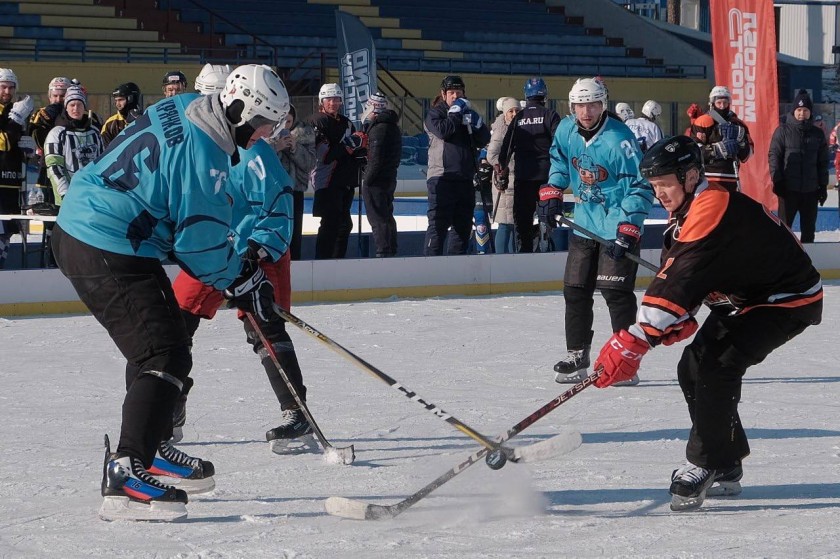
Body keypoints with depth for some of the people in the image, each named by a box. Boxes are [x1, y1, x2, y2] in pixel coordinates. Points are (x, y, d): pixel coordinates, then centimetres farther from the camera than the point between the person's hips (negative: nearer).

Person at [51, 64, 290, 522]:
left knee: (162, 343, 24)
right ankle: (125, 476, -22)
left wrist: (242, 266, 19)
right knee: (166, 357, -14)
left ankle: (148, 448, 34)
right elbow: (202, 243, -17)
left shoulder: (186, 109, 7)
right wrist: (242, 282, -1)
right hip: (109, 255, -11)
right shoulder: (203, 154, -23)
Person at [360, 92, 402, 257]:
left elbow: (376, 158, -22)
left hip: (376, 181, -10)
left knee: (378, 220, -7)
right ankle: (391, 251, 23)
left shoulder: (379, 128, -17)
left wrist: (367, 181, -18)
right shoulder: (393, 127, 14)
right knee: (387, 217, 17)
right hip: (389, 179, 10)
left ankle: (383, 252, -9)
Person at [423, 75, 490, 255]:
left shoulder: (469, 114, 19)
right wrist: (456, 113, -10)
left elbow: (484, 139, 9)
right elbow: (442, 131, -19)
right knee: (439, 223, -11)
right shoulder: (435, 113, 2)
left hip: (465, 178, 7)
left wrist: (476, 122, -7)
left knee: (463, 224, 10)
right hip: (442, 177, -6)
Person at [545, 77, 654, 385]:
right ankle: (576, 356, 21)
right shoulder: (566, 130, -2)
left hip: (618, 226, -7)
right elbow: (559, 159, 22)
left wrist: (627, 232, -25)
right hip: (584, 224, 7)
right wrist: (552, 192, 10)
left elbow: (640, 187, -20)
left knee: (615, 291, -12)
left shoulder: (619, 139, -21)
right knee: (575, 290, 10)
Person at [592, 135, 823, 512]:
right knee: (692, 369, 6)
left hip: (788, 300, -11)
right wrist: (677, 320, -18)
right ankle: (726, 468, 17)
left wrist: (634, 341, -42)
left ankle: (705, 466, -16)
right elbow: (674, 273, 4)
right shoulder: (688, 211, 2)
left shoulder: (714, 208, -31)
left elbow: (683, 279, -39)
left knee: (717, 367, -25)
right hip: (743, 298, 11)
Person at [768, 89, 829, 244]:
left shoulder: (817, 134, 10)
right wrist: (777, 180, -10)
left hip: (811, 190, 3)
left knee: (808, 229, 8)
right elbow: (774, 156, -2)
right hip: (788, 189, -3)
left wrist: (823, 186, 9)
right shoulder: (783, 131, 1)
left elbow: (823, 162, 13)